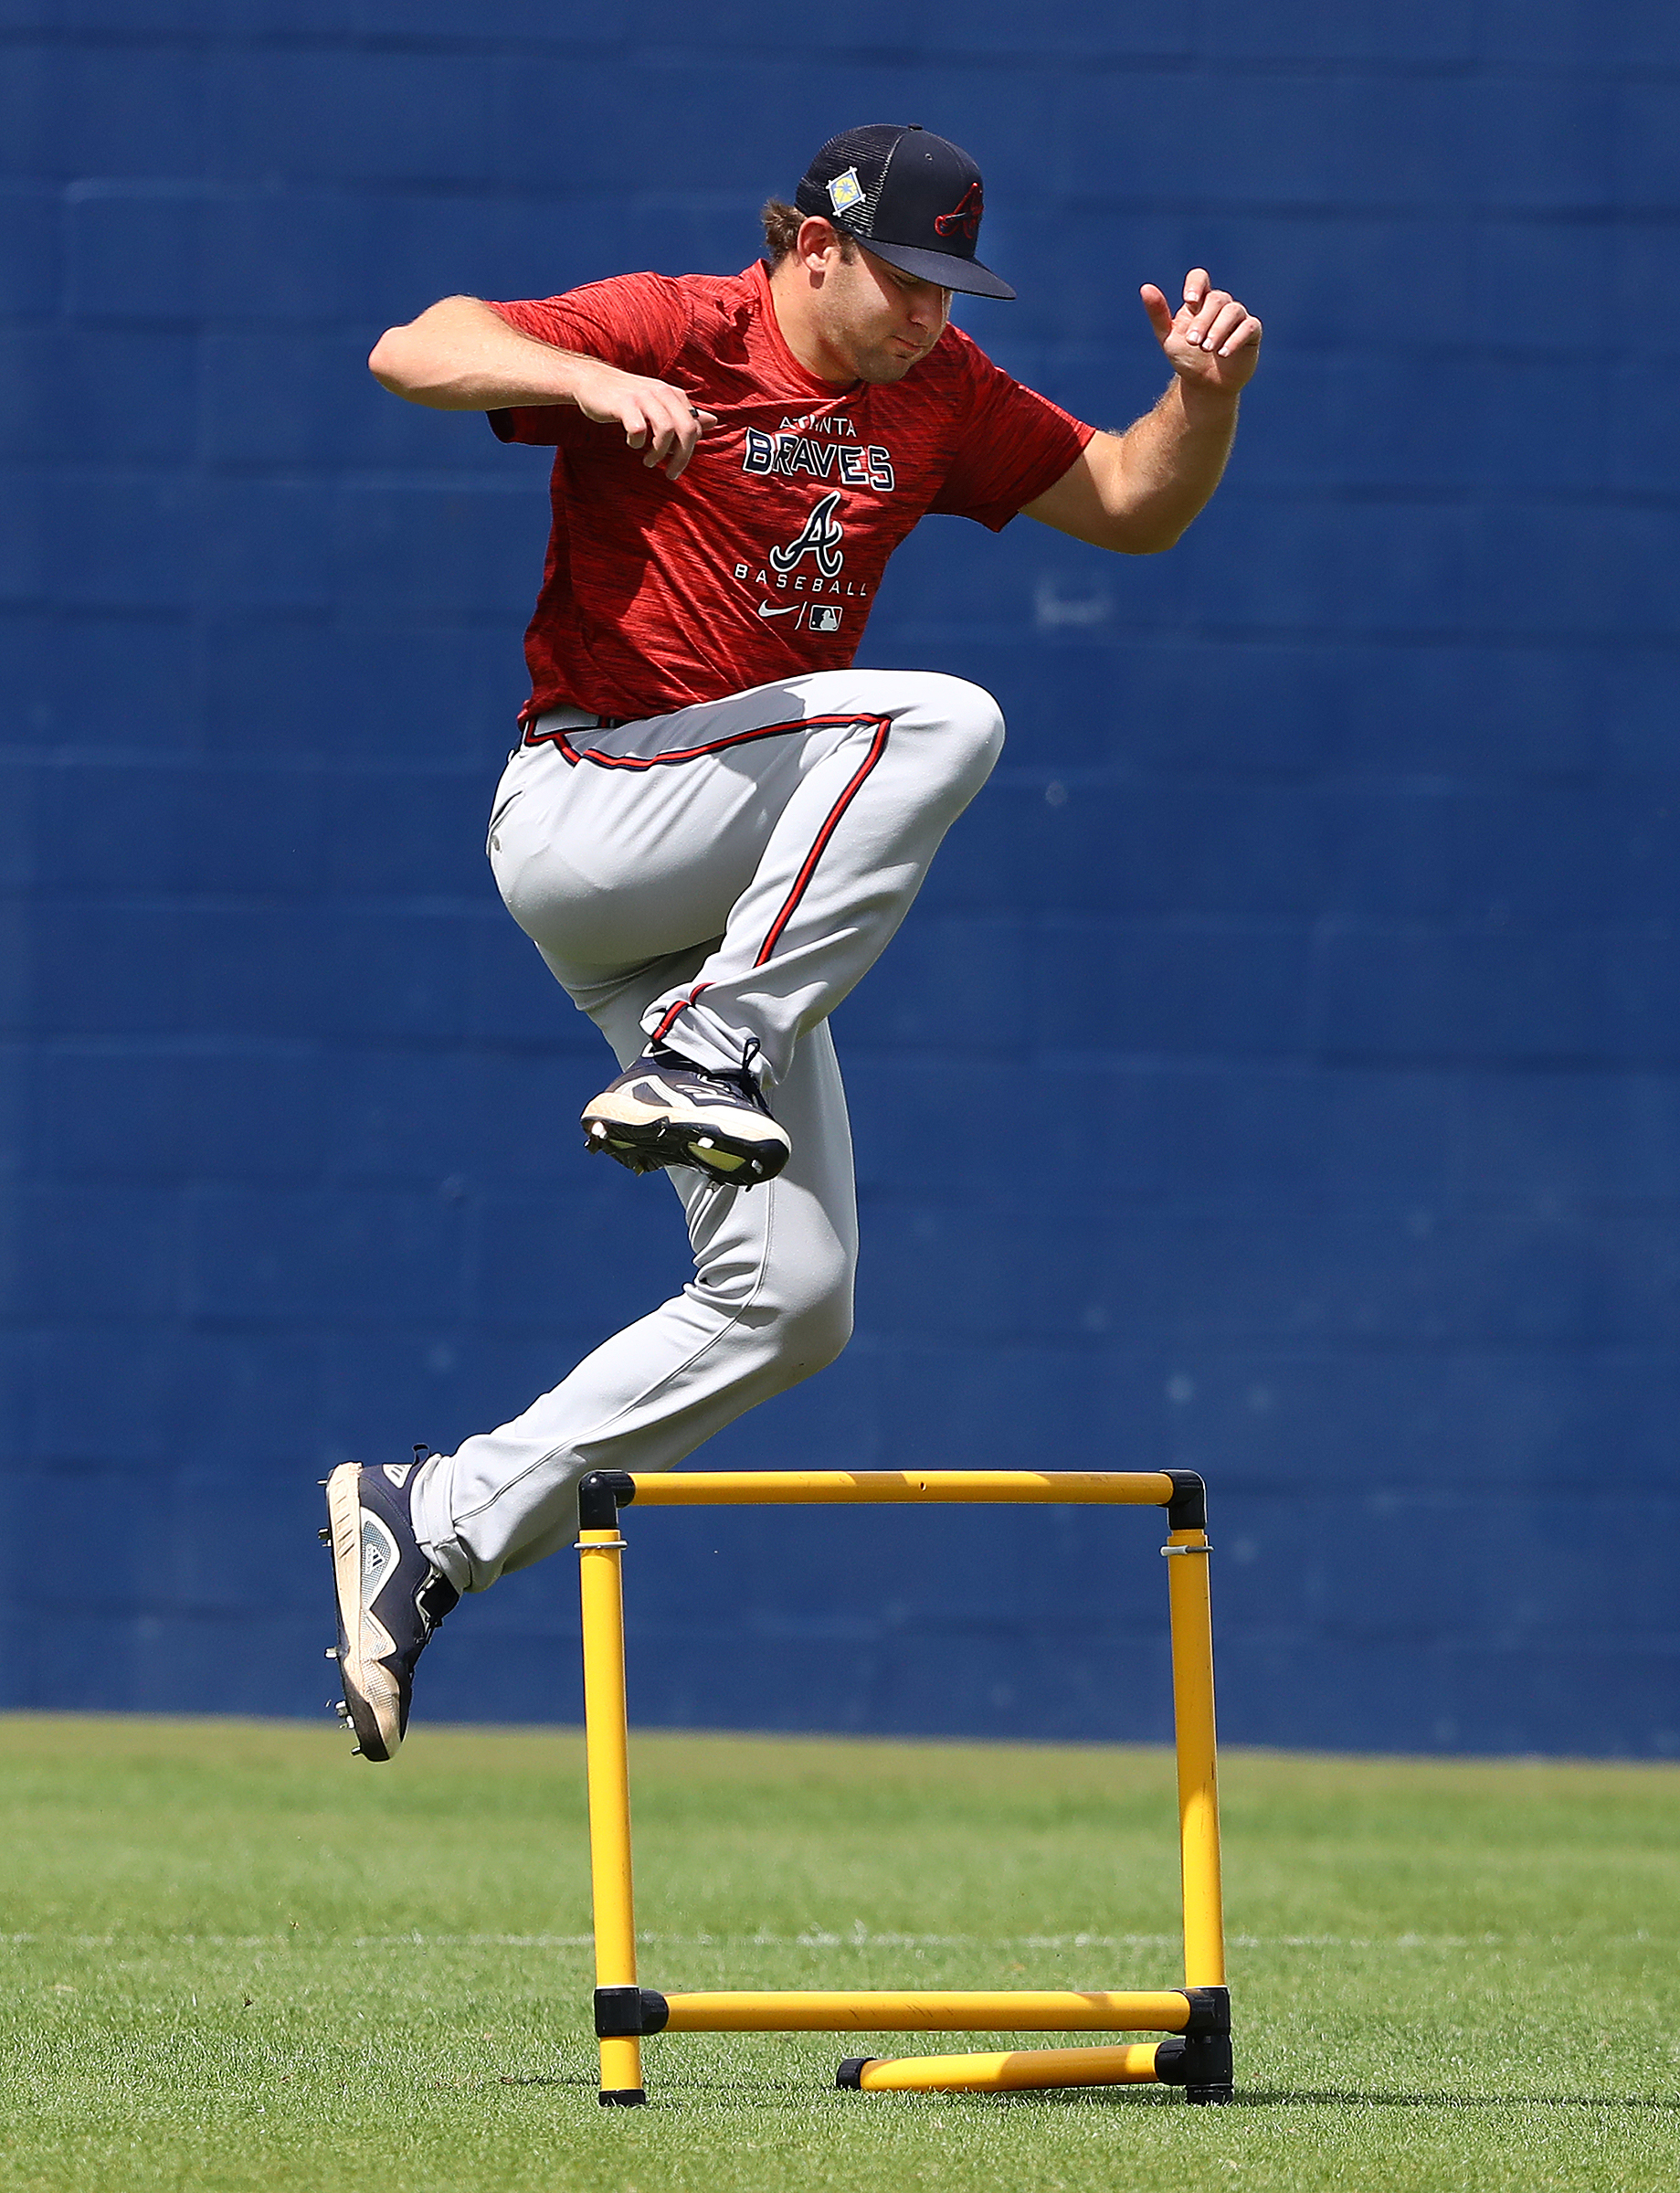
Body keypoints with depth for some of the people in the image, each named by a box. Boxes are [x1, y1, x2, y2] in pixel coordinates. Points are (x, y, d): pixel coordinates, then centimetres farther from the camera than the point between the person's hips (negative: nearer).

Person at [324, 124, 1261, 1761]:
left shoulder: (938, 395, 11)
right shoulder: (669, 333, -8)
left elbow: (1135, 505, 15)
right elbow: (412, 352, -19)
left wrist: (1204, 393, -5)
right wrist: (594, 382, -37)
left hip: (742, 893, 7)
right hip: (585, 810, -7)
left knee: (790, 1300, -1)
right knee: (943, 717, -28)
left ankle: (438, 1524, 6)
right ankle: (696, 1063, -28)